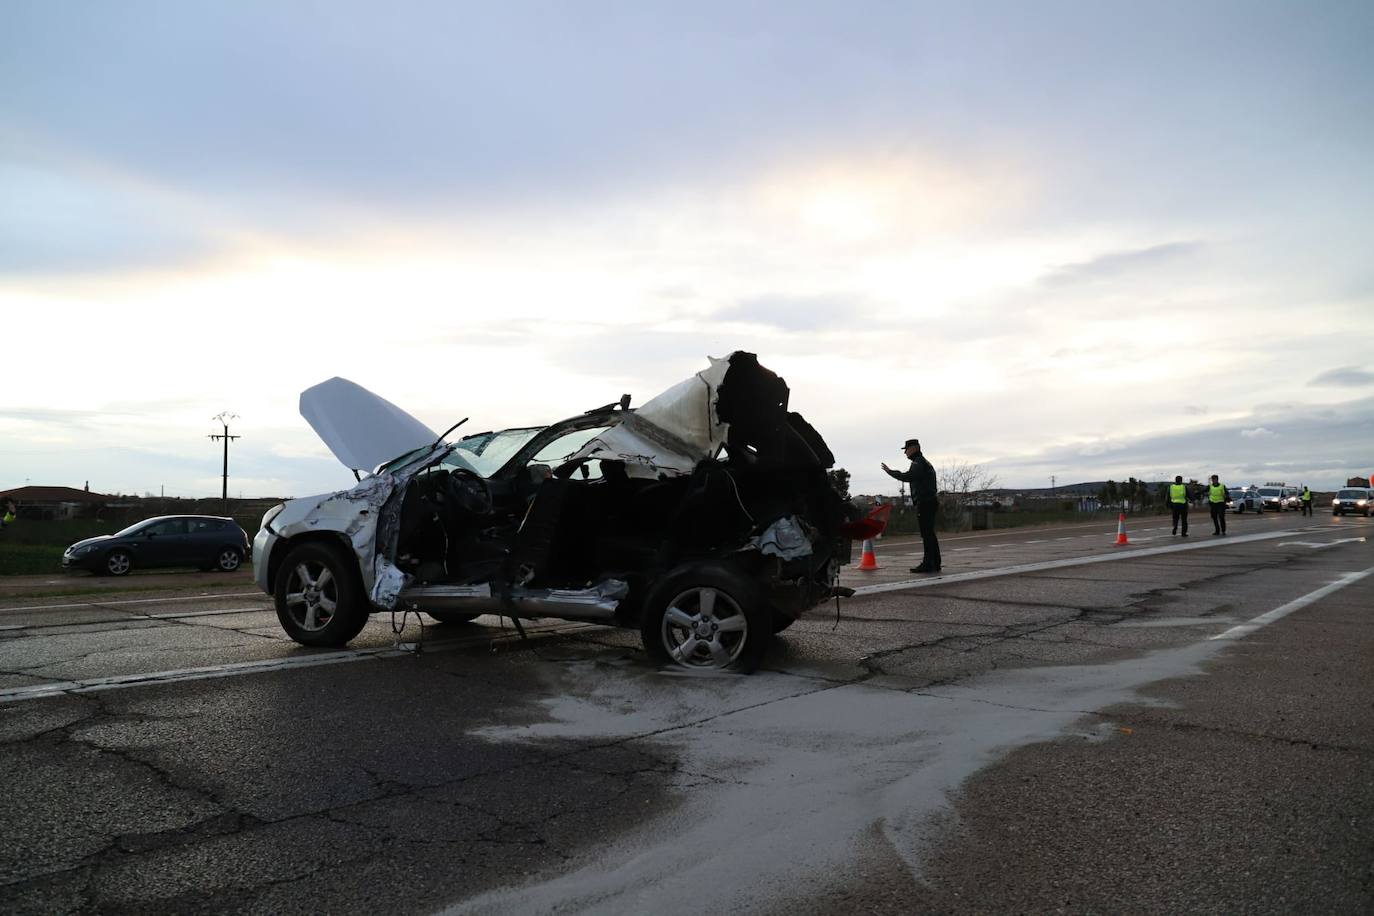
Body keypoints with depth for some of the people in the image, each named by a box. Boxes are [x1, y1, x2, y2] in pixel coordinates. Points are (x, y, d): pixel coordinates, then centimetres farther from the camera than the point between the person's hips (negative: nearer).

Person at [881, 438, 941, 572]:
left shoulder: (918, 462, -9)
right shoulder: (925, 462, 24)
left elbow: (908, 476, -24)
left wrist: (890, 471, -17)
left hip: (924, 502, -11)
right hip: (931, 501, 11)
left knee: (926, 534, -10)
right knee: (929, 534, 13)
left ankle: (928, 564, -11)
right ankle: (934, 564, 16)